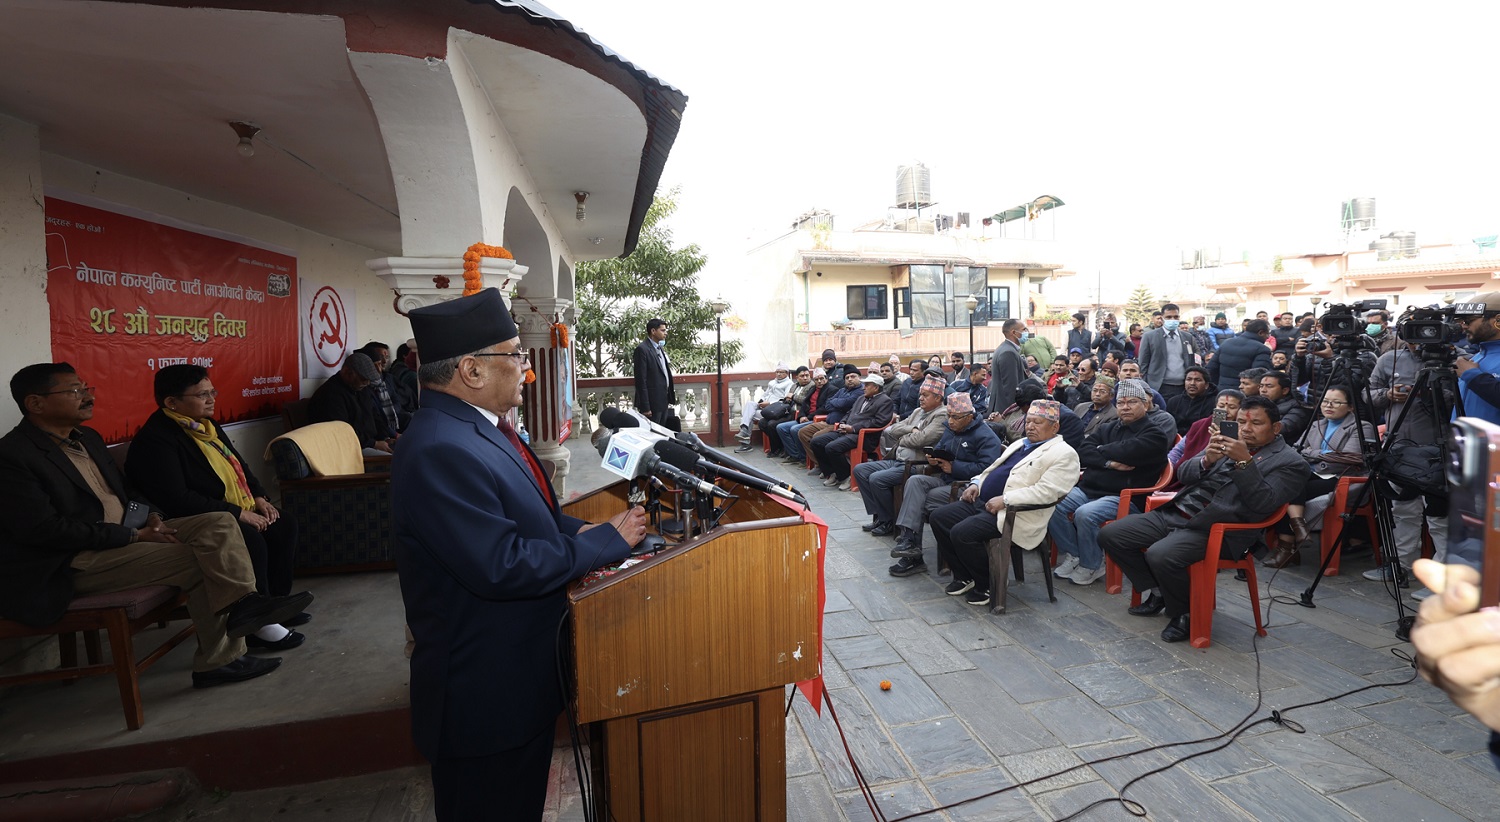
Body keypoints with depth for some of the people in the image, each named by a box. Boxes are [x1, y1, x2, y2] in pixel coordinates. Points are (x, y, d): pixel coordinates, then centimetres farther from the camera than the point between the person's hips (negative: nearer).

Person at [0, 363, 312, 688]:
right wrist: (134, 535, -20)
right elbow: (43, 528, -20)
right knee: (197, 561, -23)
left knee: (218, 523, -13)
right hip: (77, 562, -8)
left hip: (130, 532, 8)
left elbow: (124, 488, 21)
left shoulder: (88, 437, 14)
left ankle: (242, 602, -24)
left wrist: (151, 515, 0)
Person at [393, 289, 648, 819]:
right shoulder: (441, 451, -29)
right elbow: (501, 566, -32)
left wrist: (581, 531, -6)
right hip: (487, 694, -9)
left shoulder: (472, 425, 4)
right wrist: (607, 540, -22)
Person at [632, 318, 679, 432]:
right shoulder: (642, 349, -13)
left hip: (664, 402, 8)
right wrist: (645, 407, -19)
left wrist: (670, 398, 14)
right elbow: (640, 380, -16)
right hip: (652, 403, -8)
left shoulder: (660, 348, 14)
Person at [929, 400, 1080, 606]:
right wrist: (976, 483, 8)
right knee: (937, 517, -5)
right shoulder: (1019, 444, 23)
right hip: (981, 502, 9)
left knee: (962, 533, -27)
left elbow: (1046, 491, -18)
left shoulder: (1064, 454, -5)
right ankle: (964, 577, 9)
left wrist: (1005, 500, -24)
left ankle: (987, 586, -1)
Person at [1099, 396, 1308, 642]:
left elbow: (1263, 503, -12)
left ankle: (1186, 615, -3)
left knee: (1160, 555, -33)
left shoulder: (1290, 462, 3)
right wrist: (1206, 460, -7)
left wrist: (1244, 462, -19)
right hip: (1174, 512, 7)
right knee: (1109, 535, -5)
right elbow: (1184, 474, 14)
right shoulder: (1229, 443, 19)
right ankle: (1158, 591, 14)